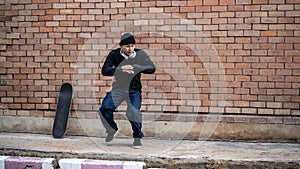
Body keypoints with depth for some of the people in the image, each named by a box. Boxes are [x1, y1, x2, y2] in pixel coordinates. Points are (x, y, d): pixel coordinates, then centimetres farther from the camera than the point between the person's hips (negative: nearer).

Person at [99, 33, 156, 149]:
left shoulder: (140, 54, -5)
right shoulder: (114, 54, -4)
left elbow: (151, 69, -14)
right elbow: (105, 71, -11)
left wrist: (134, 67, -26)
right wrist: (120, 69, -26)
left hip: (134, 89, -2)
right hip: (118, 88, 2)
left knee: (133, 112, -21)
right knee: (105, 109, -14)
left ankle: (138, 137, 5)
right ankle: (112, 129, 16)